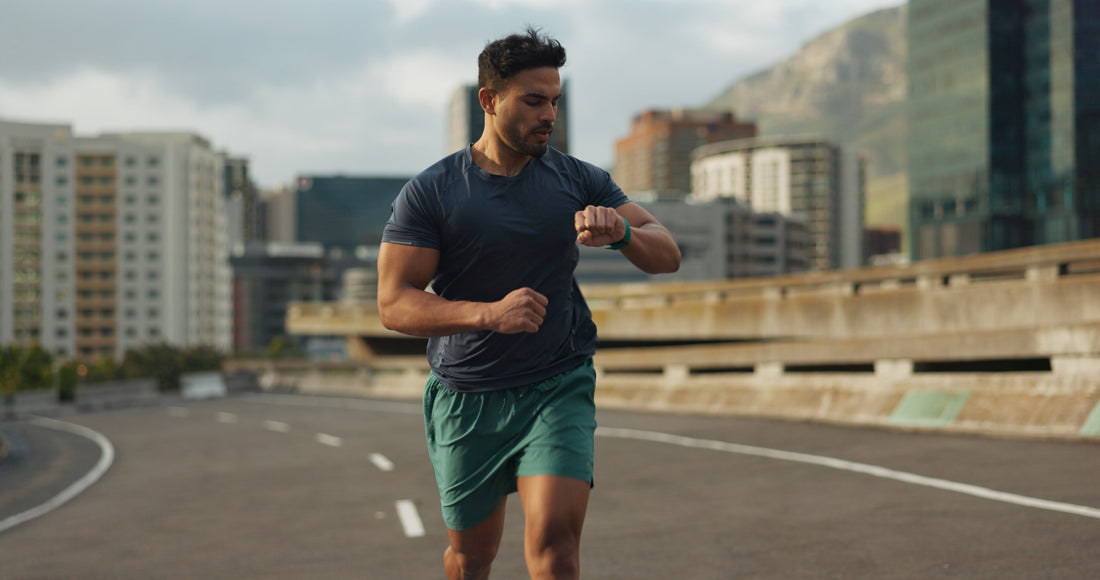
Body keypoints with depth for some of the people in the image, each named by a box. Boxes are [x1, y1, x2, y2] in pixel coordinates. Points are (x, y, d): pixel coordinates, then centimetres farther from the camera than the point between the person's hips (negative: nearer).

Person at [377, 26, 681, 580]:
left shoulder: (579, 180, 0)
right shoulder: (428, 193, -7)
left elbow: (667, 255, -2)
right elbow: (394, 304, -13)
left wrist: (621, 233, -25)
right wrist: (489, 313, -30)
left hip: (558, 387, 0)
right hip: (464, 396, 0)